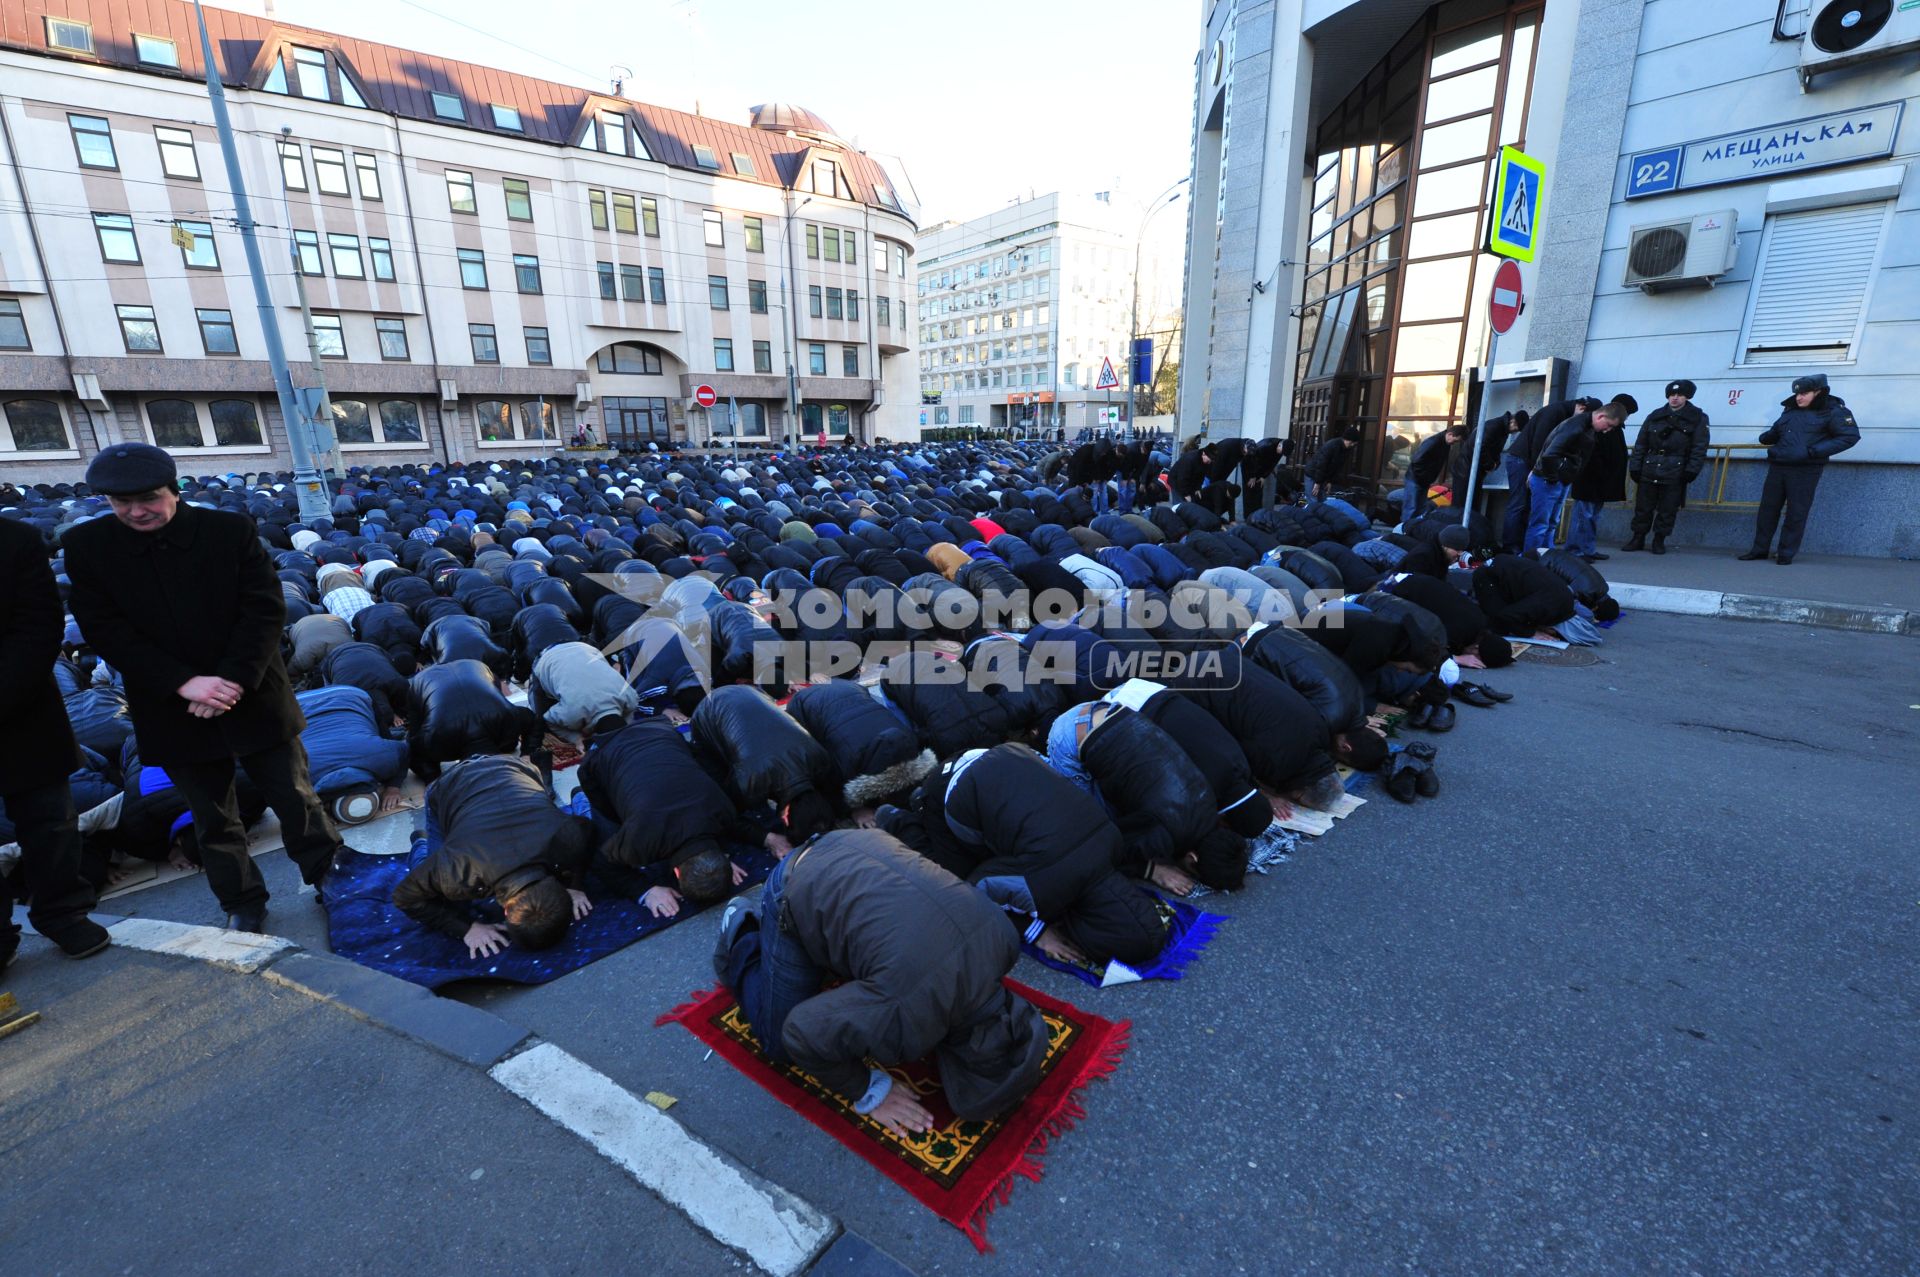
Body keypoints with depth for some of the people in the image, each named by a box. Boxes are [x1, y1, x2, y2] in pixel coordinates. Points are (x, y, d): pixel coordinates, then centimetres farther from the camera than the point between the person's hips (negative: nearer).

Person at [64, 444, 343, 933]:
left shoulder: (232, 529, -7)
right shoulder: (87, 545, -1)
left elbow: (265, 609, -10)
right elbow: (104, 629, -7)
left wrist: (233, 681, -19)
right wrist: (185, 684, -18)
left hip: (254, 700, -2)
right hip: (174, 711, 2)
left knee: (297, 801, 8)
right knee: (213, 820, 15)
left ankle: (332, 883, 27)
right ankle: (243, 905, 31)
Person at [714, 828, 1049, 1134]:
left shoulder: (1005, 938, -15)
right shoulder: (909, 1019, -33)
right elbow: (804, 1034, -22)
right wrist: (869, 1091, -10)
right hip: (800, 894, -5)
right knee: (782, 1045, 6)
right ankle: (742, 937, 24)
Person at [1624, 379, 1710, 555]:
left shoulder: (1697, 419, 5)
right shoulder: (1655, 417, 11)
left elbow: (1699, 448, -1)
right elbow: (1640, 444, 10)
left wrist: (1691, 471, -11)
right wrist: (1635, 467, 2)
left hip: (1675, 473, -2)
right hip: (1649, 471, 2)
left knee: (1667, 510, 2)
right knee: (1643, 507, 4)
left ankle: (1659, 541, 11)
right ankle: (1638, 538, 13)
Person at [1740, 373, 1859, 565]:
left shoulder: (1833, 411, -4)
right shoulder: (1791, 409, 13)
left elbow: (1851, 436, -9)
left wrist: (1815, 451, -19)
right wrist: (1767, 438, 8)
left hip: (1805, 470, -5)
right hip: (1777, 466, 6)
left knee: (1796, 513, -1)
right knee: (1767, 508, 6)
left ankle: (1787, 554, 4)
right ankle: (1759, 549, 13)